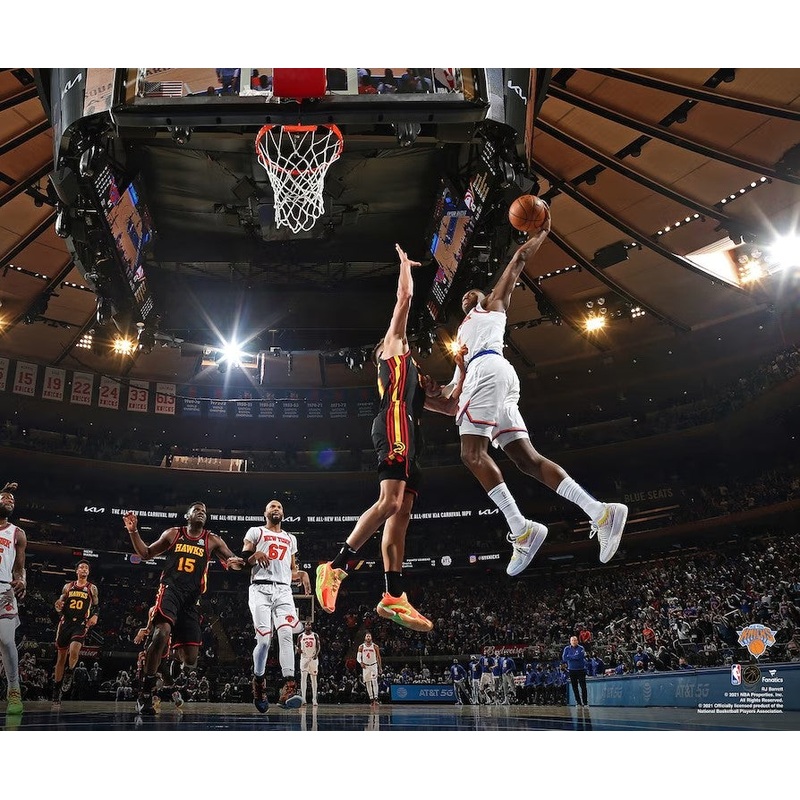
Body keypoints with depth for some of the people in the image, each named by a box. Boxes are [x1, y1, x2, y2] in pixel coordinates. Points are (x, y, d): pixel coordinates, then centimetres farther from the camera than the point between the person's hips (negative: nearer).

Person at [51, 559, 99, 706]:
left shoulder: (92, 588, 8)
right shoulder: (68, 586, 12)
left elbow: (96, 606, 12)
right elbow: (61, 602, 14)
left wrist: (95, 616, -7)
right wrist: (58, 605, -9)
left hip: (81, 624, -2)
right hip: (66, 622, 2)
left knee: (74, 651, -26)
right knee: (61, 656, 6)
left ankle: (68, 676, 2)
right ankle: (56, 691, 16)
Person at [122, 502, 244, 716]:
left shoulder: (212, 540, 10)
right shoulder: (172, 533, 11)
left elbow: (232, 559, 5)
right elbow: (146, 554, 17)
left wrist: (234, 563, -20)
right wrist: (133, 532, 3)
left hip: (192, 597, 3)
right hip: (170, 589, -2)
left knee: (191, 659, 0)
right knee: (162, 632, -32)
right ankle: (145, 692, -22)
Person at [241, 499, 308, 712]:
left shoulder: (290, 539, 26)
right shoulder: (255, 532, 13)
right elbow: (243, 561, 6)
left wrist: (301, 574, 7)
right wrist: (255, 555, -15)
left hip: (283, 591, 3)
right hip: (261, 589, -3)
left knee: (286, 634, -18)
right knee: (264, 640, -11)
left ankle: (289, 688, -27)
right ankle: (258, 681, 15)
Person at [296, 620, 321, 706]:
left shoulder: (315, 636, 3)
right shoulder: (300, 636, 3)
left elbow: (318, 647, 1)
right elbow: (298, 647, 8)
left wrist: (316, 654, -18)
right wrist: (298, 650, -15)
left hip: (313, 659, 1)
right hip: (304, 658, 0)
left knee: (314, 679, 5)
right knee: (303, 678, -9)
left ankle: (314, 699, 9)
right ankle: (303, 699, -10)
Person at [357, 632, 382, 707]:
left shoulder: (375, 646, -5)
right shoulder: (361, 647, -3)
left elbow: (378, 657, 3)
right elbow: (358, 657, -3)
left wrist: (380, 667, 4)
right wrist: (361, 662, -22)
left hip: (373, 665, -2)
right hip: (365, 666, 2)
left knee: (374, 681, -18)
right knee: (367, 683, 6)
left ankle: (376, 698, -22)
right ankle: (371, 699, 14)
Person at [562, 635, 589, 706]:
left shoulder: (581, 648, -3)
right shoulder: (567, 649, 5)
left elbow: (579, 656, -19)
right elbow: (564, 658, -7)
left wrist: (569, 657, -8)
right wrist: (575, 657, -13)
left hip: (581, 669, -3)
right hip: (572, 670, 3)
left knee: (583, 686, -4)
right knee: (575, 687, 6)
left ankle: (585, 702, 2)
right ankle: (578, 702, 14)